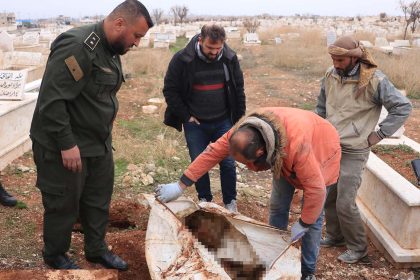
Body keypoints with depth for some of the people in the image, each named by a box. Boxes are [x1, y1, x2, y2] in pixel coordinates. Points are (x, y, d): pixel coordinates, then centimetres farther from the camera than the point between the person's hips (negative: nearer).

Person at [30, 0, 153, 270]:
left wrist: (105, 136, 16)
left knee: (99, 200, 17)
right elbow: (51, 100, -26)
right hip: (65, 147, -8)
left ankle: (97, 249, 35)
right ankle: (55, 255, 30)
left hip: (99, 144, 9)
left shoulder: (111, 49, 7)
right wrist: (67, 144, -24)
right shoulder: (77, 47, -24)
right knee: (64, 204, 8)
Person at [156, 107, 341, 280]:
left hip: (320, 151, -5)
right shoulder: (244, 131, -31)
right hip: (283, 157, 5)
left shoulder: (297, 145, -48)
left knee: (313, 217, -1)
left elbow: (315, 189, -39)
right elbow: (213, 152, -23)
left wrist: (302, 225, -24)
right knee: (277, 207, 7)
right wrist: (180, 186, -21)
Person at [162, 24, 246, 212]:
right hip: (195, 124, -1)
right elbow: (170, 90, -6)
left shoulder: (230, 58, -5)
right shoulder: (182, 59, -14)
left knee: (228, 163, 3)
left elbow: (238, 88, 6)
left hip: (223, 122, 1)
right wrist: (186, 116, -7)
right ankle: (205, 202, 28)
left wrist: (238, 116, 6)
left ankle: (230, 203, 22)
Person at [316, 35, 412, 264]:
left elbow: (403, 107, -12)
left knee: (345, 202, -4)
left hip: (353, 152, -6)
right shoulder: (330, 76, 1)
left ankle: (358, 248, 16)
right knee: (328, 196, 13)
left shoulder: (374, 80, -16)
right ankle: (335, 236, 35)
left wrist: (378, 135, -12)